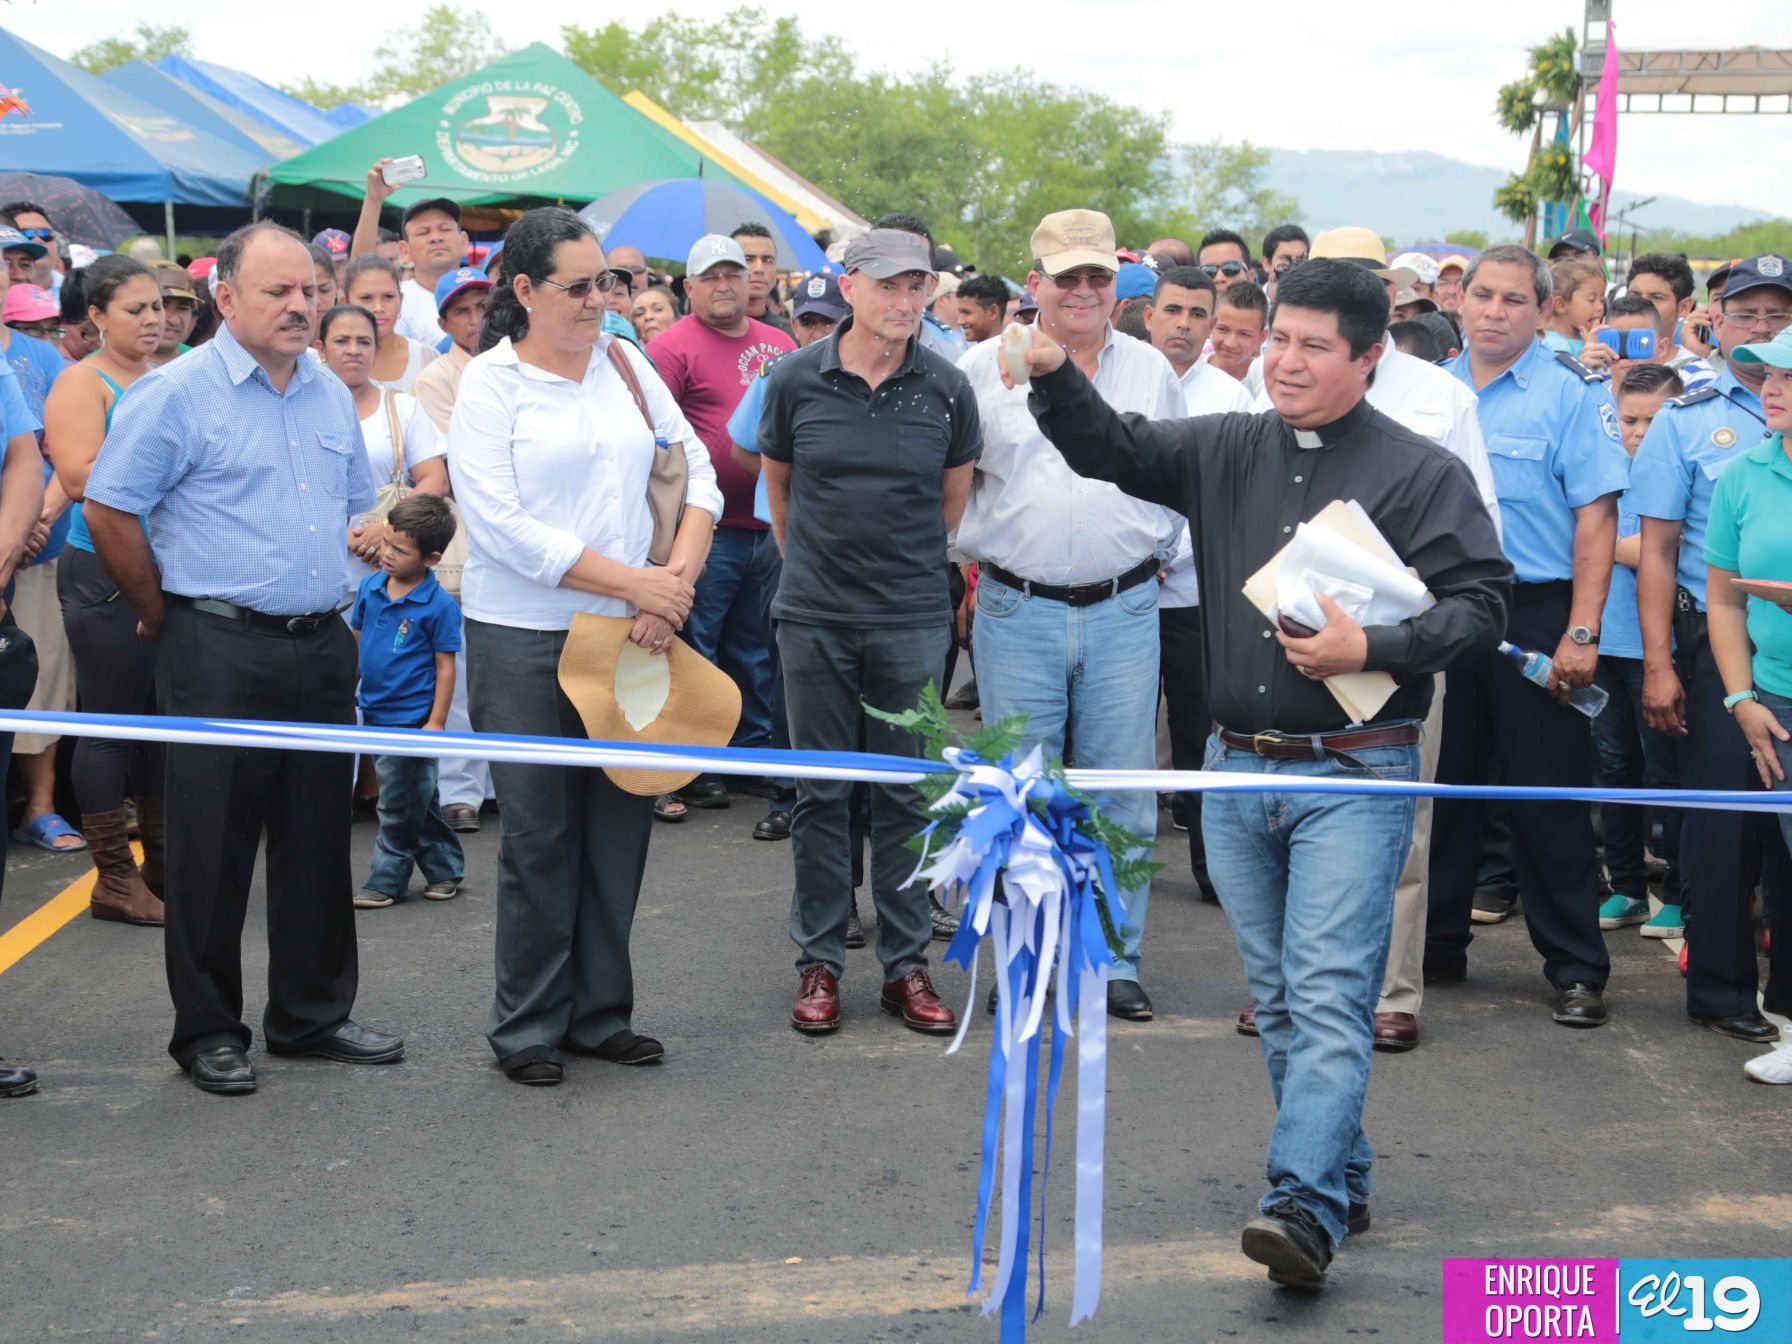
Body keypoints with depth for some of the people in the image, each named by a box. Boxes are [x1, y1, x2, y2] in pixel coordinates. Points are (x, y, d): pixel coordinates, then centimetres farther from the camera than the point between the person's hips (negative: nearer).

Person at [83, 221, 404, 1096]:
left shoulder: (331, 394, 12)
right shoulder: (177, 392, -8)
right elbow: (107, 510, -8)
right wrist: (164, 616, -3)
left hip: (322, 649, 6)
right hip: (221, 656, -6)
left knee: (320, 842, 12)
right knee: (213, 848, 1)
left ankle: (312, 1014, 24)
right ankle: (207, 1030, 12)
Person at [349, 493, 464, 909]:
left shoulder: (439, 606, -15)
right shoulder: (370, 587, 2)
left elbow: (445, 666, -11)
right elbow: (355, 639, 13)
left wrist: (436, 722, -14)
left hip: (412, 717, -6)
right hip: (374, 711, 6)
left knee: (399, 805, 3)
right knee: (417, 801, 16)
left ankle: (386, 881, 14)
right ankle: (445, 869, 28)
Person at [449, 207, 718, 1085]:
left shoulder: (626, 364, 9)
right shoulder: (489, 385, -6)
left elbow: (694, 469, 11)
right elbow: (501, 525, -14)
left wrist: (679, 579, -6)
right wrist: (633, 582, -15)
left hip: (629, 637, 5)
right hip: (524, 641, -5)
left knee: (621, 824, 8)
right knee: (540, 835, 1)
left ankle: (602, 1013, 21)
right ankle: (528, 1027, 14)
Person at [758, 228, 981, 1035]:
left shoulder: (946, 388, -2)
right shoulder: (796, 380, -3)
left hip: (912, 620, 0)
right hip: (814, 618, 0)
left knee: (906, 794, 6)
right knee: (820, 793, 6)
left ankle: (906, 965, 15)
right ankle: (819, 962, 16)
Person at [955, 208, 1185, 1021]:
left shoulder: (1150, 371, 9)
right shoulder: (985, 368, 2)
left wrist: (1156, 551, 11)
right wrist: (975, 553, 5)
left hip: (1123, 610, 2)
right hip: (1017, 611, -1)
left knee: (1121, 795, 4)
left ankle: (1115, 960, 15)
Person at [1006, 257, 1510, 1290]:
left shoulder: (1420, 472, -3)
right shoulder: (1225, 451, 10)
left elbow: (1483, 603, -7)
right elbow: (1112, 450, 5)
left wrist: (1372, 650, -19)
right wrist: (1055, 376, -13)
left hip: (1355, 775, -5)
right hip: (1237, 771, 6)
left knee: (1328, 994, -13)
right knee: (1278, 998, 12)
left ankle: (1305, 1208, -18)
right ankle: (1344, 1177, 25)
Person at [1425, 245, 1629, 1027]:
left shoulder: (1572, 391, -6)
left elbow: (1596, 517, -10)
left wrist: (1580, 635, -16)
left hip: (1535, 614, -4)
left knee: (1548, 799, 0)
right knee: (1442, 786, 12)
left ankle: (1576, 969, 8)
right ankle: (1436, 945, 25)